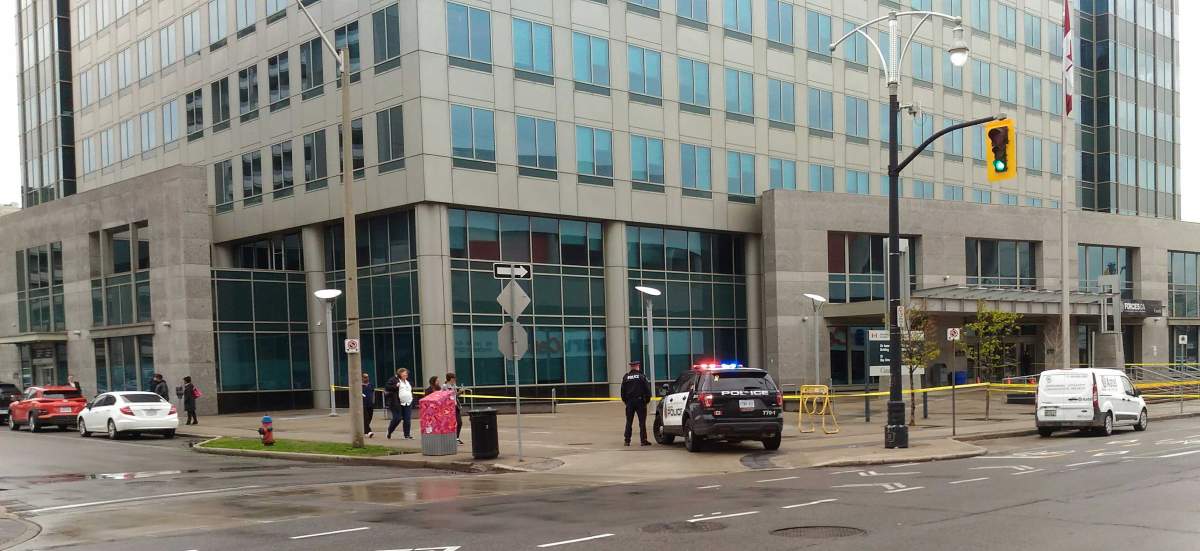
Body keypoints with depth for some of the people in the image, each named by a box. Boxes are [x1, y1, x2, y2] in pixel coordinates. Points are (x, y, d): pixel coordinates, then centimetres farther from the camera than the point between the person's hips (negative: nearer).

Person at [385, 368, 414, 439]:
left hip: (408, 404, 6)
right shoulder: (393, 380, -2)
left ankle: (407, 435, 6)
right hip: (397, 403, -6)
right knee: (397, 418, -7)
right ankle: (389, 432, 15)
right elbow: (387, 388, -9)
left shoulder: (408, 382, 22)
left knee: (407, 420, 1)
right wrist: (395, 386, -19)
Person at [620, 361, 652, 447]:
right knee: (642, 422, 1)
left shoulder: (625, 377, 3)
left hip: (629, 402, 2)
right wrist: (647, 400, 7)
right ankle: (643, 440, -1)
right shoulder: (642, 377, -4)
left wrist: (625, 400, 15)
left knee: (628, 422, 8)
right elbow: (647, 389, -4)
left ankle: (627, 440, 6)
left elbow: (622, 391, 7)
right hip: (640, 401, -2)